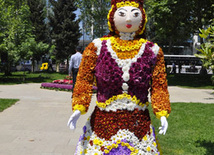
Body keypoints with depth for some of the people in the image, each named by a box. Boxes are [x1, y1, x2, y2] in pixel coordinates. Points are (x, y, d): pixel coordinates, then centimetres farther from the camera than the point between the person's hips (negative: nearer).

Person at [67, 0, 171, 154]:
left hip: (139, 124, 1)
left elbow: (159, 87, 3)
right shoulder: (97, 47, -1)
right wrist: (78, 108, -13)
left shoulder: (152, 51, 1)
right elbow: (84, 80, -1)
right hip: (102, 123, 0)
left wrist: (162, 113, -8)